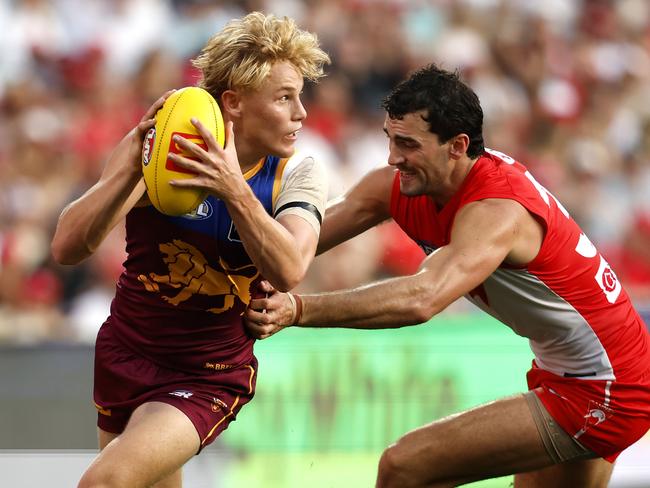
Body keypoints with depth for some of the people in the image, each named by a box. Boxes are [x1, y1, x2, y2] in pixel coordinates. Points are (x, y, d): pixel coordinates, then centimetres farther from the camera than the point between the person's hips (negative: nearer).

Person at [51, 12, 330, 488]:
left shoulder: (298, 173, -11)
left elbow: (288, 270, -29)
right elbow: (68, 247, -21)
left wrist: (235, 190, -43)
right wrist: (130, 170, -36)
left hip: (208, 377, -2)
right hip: (125, 354, 3)